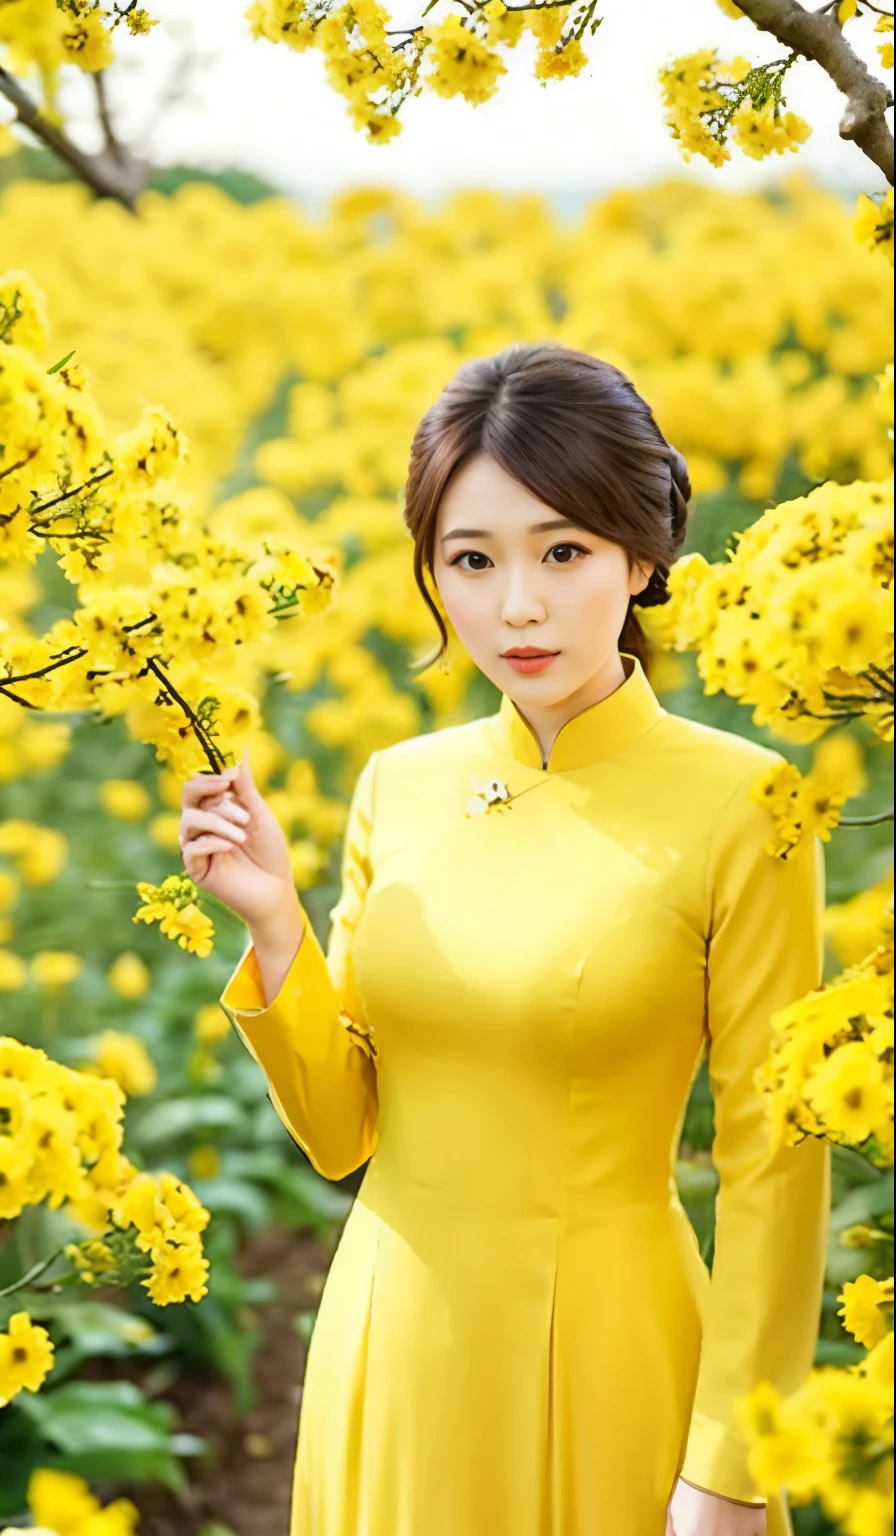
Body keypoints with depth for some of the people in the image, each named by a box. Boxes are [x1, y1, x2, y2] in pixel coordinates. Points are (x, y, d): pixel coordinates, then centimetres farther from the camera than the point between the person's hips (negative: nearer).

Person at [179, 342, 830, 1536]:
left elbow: (773, 1167, -10)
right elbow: (341, 1134, 5)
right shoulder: (397, 787, 1)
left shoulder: (740, 807, -13)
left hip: (604, 1352, -4)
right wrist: (274, 929, -10)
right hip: (395, 1347, 5)